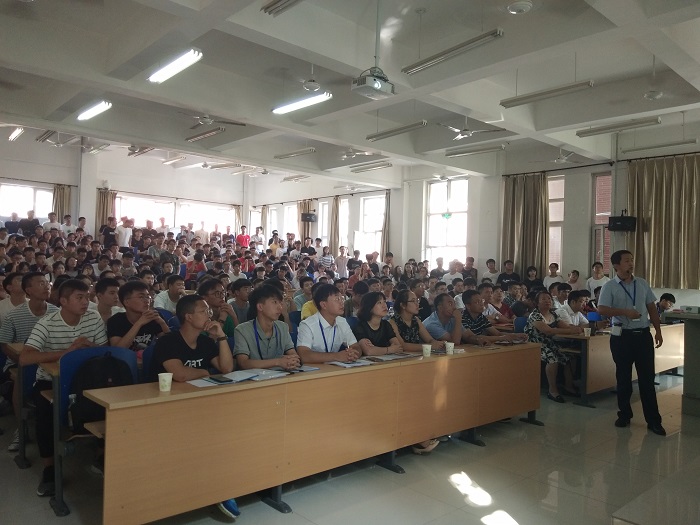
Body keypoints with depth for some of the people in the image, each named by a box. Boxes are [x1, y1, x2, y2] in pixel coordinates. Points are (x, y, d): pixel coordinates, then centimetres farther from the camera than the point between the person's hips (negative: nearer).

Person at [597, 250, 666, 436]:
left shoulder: (642, 283, 8)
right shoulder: (609, 286, -5)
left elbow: (652, 308, 12)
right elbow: (602, 309, -15)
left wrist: (658, 331, 7)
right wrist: (625, 312, -23)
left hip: (643, 335, 3)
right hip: (622, 336, -3)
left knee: (647, 378, 4)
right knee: (623, 378, 8)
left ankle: (653, 420, 11)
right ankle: (624, 414, 22)